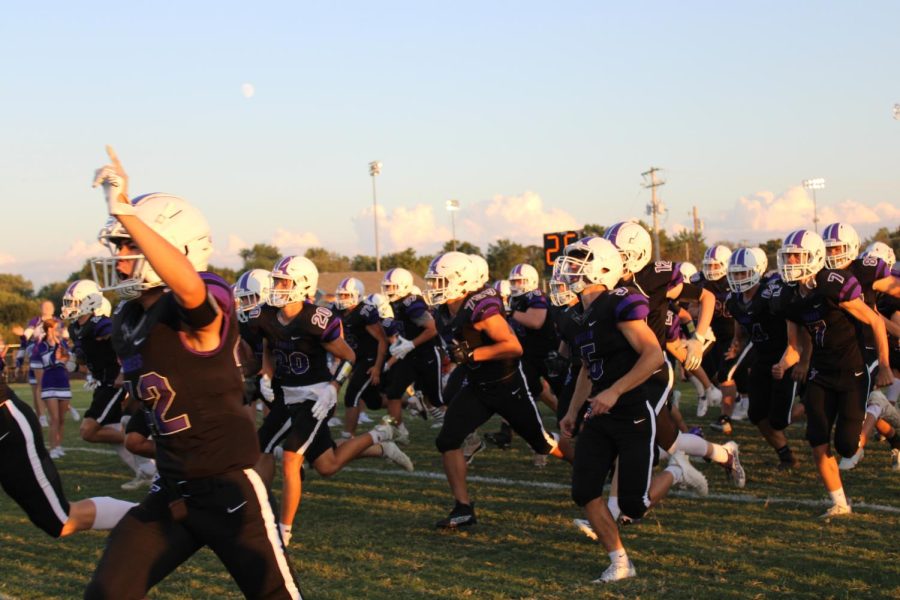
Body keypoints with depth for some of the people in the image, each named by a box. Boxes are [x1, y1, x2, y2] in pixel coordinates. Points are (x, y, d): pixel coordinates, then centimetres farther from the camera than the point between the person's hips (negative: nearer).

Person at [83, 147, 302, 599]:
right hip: (171, 492, 8)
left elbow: (190, 287, -43)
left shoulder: (201, 307, -18)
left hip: (228, 488, -8)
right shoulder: (127, 321, 8)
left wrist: (126, 213, -45)